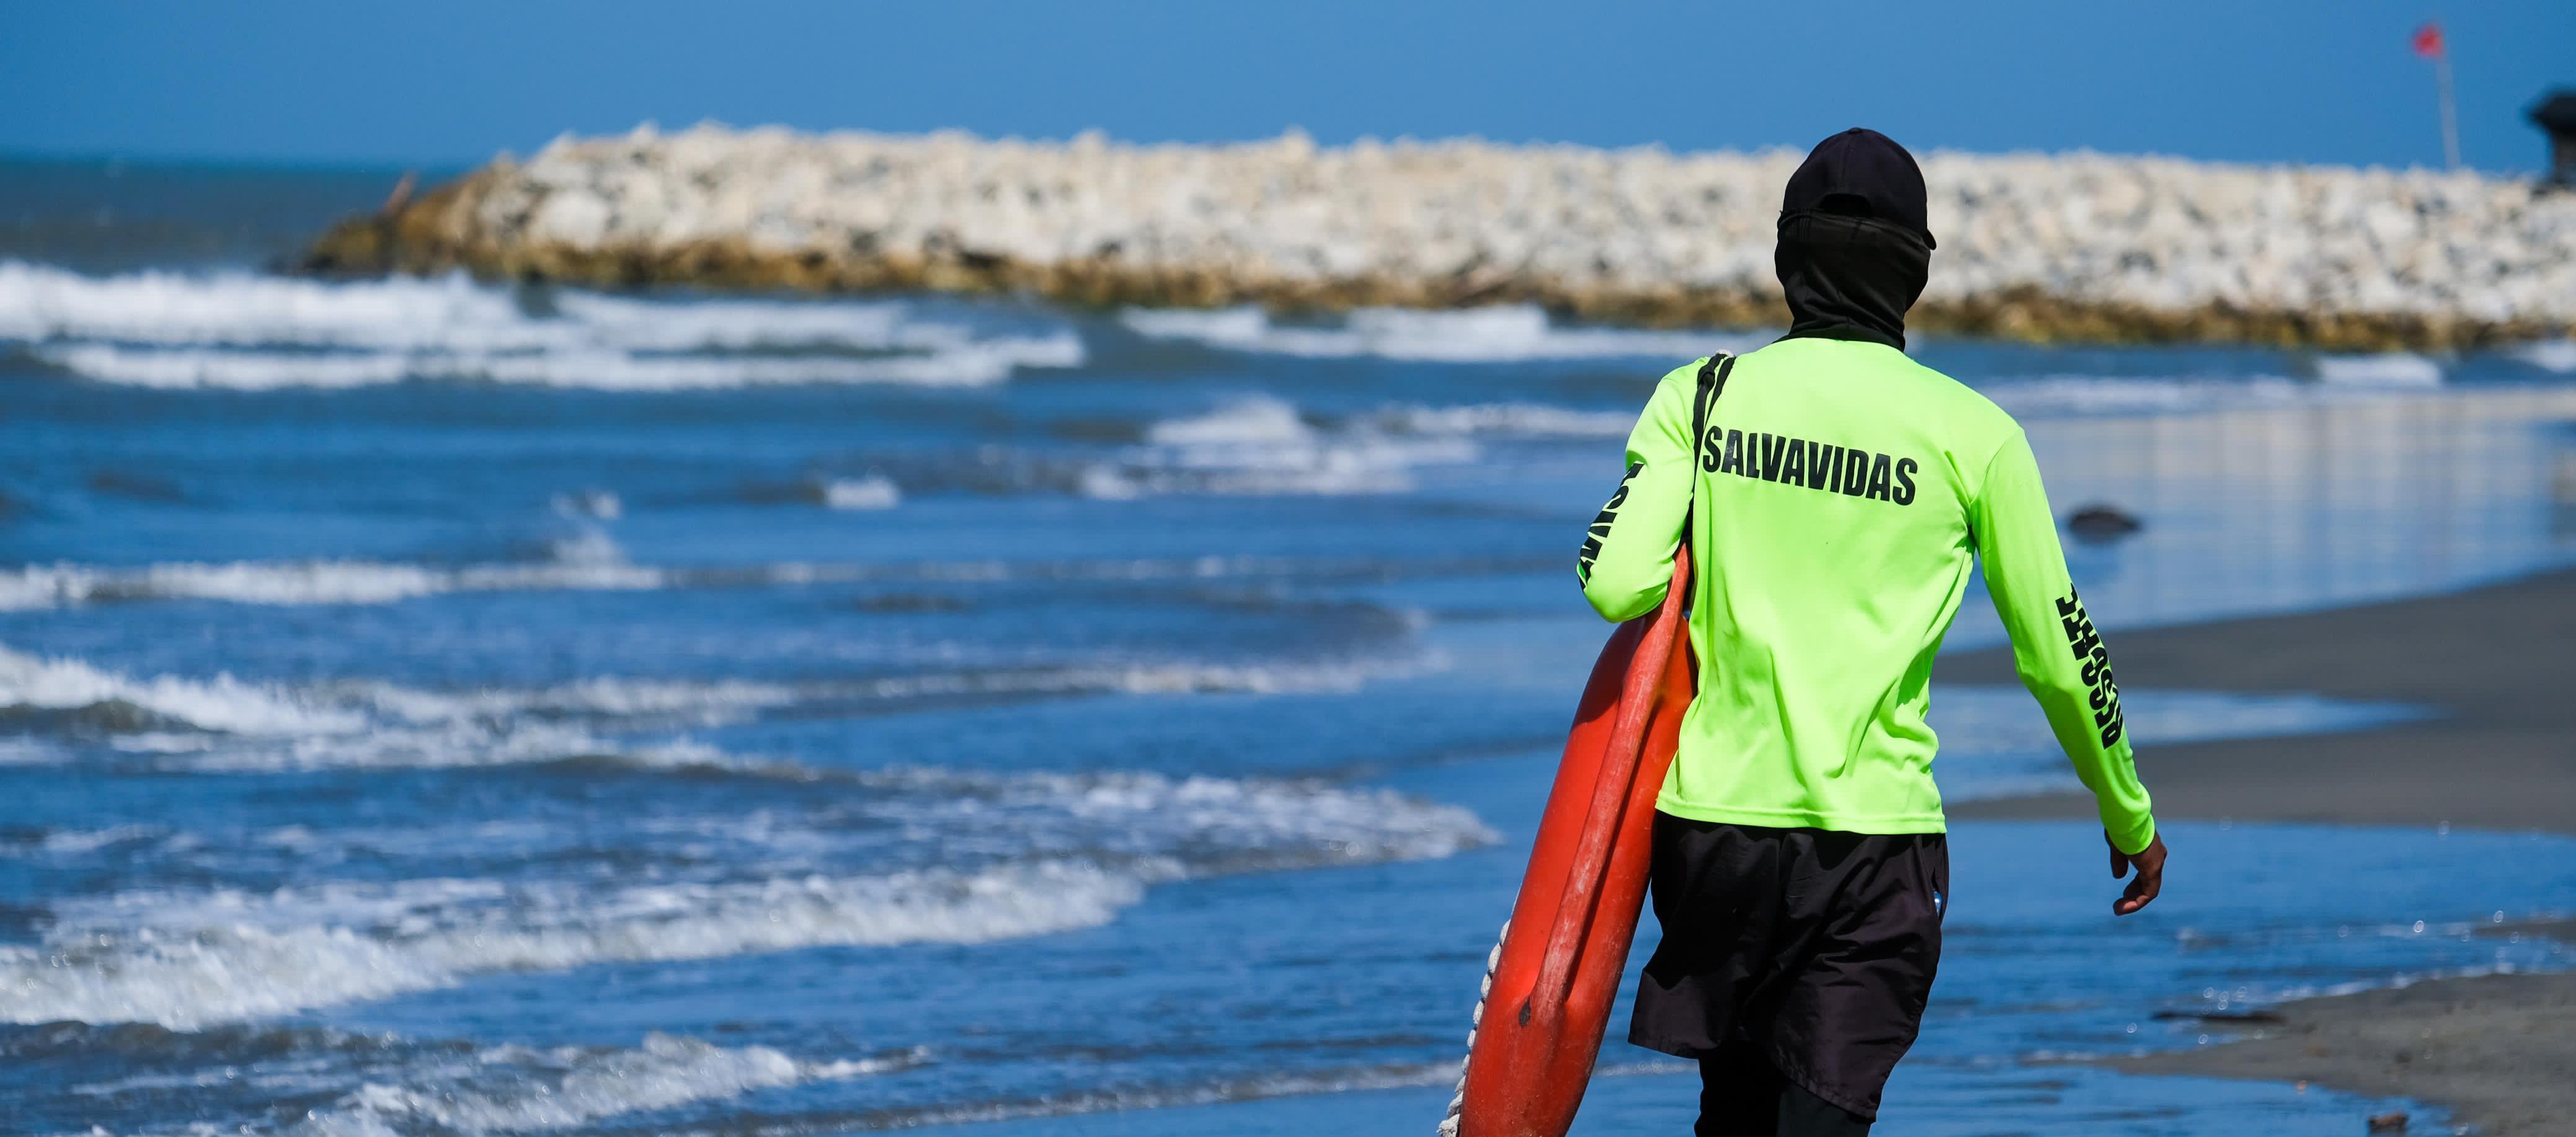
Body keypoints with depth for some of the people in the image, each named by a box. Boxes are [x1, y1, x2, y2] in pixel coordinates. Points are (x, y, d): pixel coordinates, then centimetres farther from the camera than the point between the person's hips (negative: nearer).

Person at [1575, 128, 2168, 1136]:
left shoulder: (1701, 397, 1)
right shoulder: (1971, 433, -2)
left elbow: (1614, 583, -9)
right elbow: (2057, 651, 3)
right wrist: (2129, 816, 17)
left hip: (1713, 810, 2)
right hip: (1871, 829, -2)